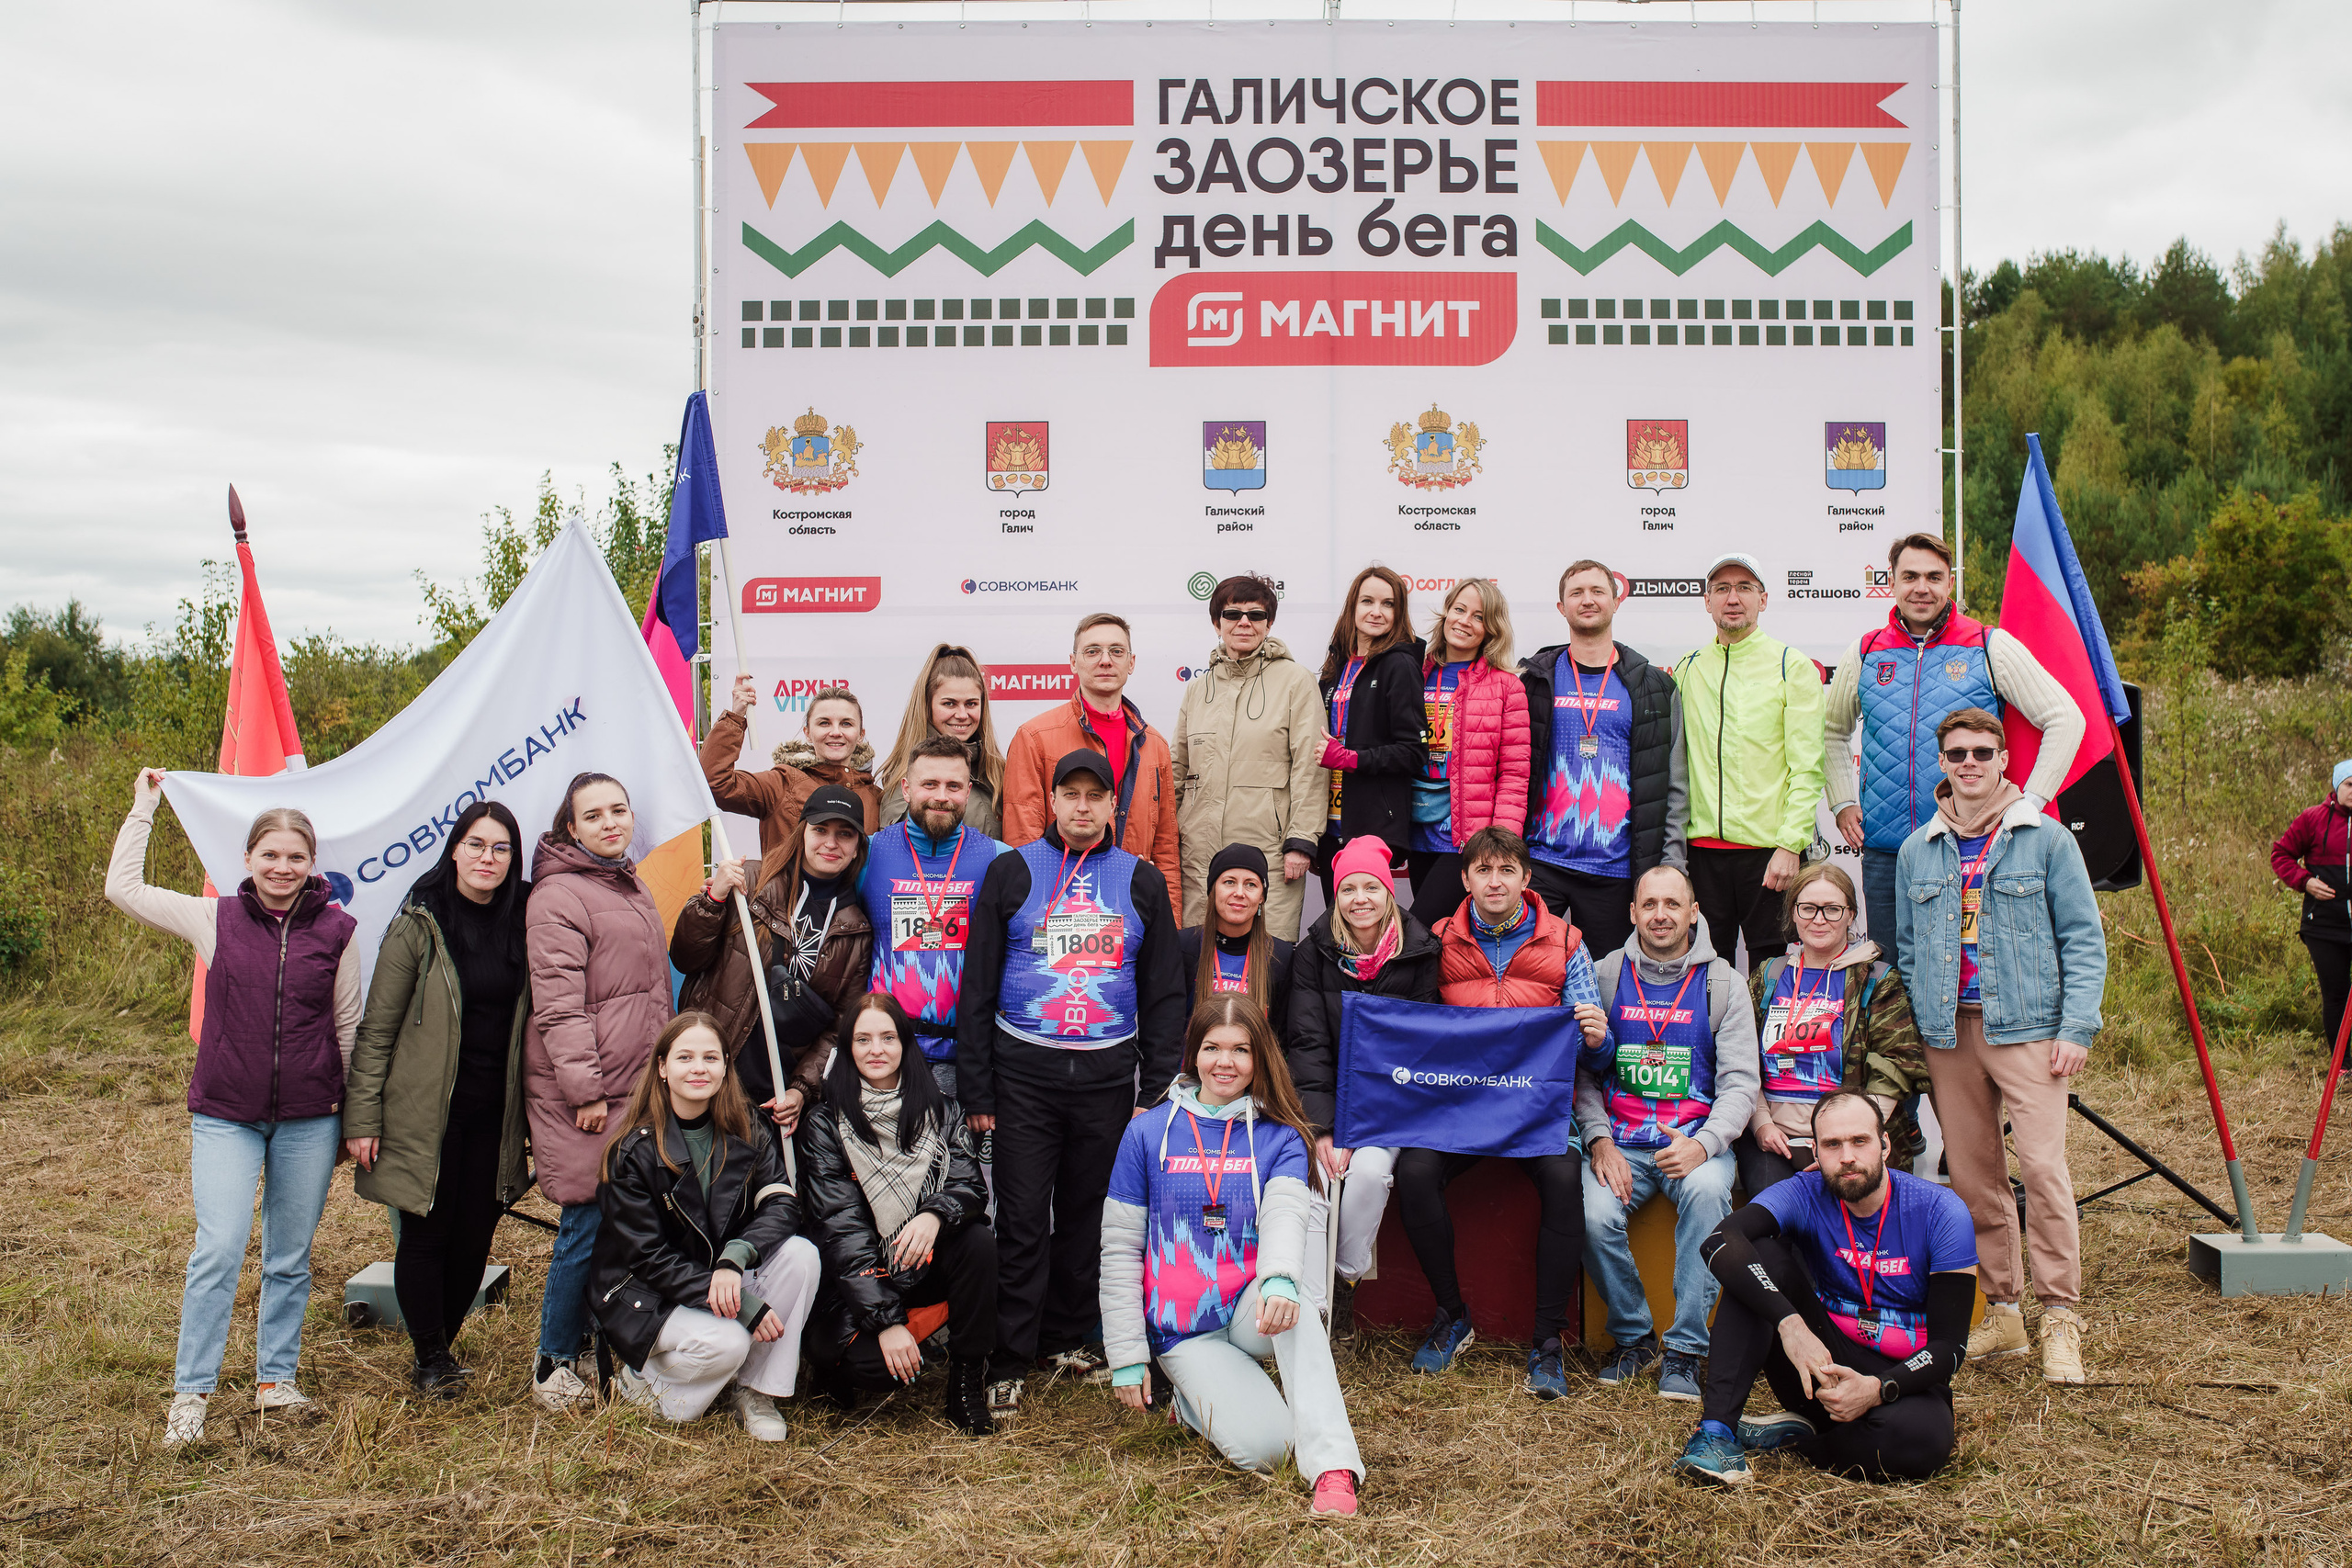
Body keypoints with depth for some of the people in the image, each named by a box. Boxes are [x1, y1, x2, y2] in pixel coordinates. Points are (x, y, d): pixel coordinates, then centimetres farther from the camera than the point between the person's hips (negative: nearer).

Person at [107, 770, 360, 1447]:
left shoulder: (336, 931, 0)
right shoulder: (215, 920, 1)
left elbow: (349, 1027, 7)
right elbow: (122, 888, 2)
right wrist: (143, 808, 6)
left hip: (309, 1119, 1)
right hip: (226, 1116, -1)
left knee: (290, 1259, 10)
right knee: (219, 1250, -10)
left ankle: (276, 1378, 25)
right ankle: (190, 1392, 2)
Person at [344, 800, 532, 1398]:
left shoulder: (521, 926, 5)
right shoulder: (419, 924, -6)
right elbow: (376, 1028, -4)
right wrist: (362, 1118, -8)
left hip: (493, 1115, 4)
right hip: (425, 1112, -4)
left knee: (475, 1238, 7)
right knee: (426, 1236, 3)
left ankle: (441, 1348, 25)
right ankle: (431, 1361, 17)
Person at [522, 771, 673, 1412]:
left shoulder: (631, 886, 18)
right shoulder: (558, 896, -11)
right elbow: (558, 1004, -16)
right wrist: (583, 1089, -19)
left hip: (638, 1087, 8)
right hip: (583, 1095, -8)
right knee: (589, 1225, -6)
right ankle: (554, 1365, 8)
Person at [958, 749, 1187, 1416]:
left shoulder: (1141, 880, 9)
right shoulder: (1012, 872, 4)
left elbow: (1165, 992, 11)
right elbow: (977, 986, 3)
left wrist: (1156, 1088, 3)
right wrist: (976, 1091, -3)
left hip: (1108, 1077, 2)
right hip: (1025, 1073, -2)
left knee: (1089, 1214, 9)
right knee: (1023, 1219, -3)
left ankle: (1070, 1337, 24)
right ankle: (1009, 1359, 5)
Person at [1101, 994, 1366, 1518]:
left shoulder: (1279, 1137, 2)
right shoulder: (1148, 1132, 1)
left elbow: (1285, 1214, -19)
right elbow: (1120, 1248, 3)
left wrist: (1279, 1281, -42)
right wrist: (1127, 1356, -3)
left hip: (1252, 1314, 1)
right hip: (1186, 1333, -1)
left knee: (1293, 1299, -36)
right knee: (1264, 1446, -23)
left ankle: (1334, 1467, -36)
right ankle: (1195, 1399, 9)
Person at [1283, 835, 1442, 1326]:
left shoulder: (1419, 955, -2)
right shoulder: (1314, 953, 1)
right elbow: (1308, 1042, -5)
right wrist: (1323, 1127, -17)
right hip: (1321, 1096, 1)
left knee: (1370, 1170, -29)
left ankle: (1347, 1275, -7)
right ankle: (1311, 1307, -21)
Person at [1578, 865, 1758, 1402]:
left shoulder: (1722, 983, 5)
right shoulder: (1604, 975, 7)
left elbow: (1740, 1084, -1)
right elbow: (1581, 1071, 5)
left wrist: (1702, 1145, -18)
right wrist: (1600, 1141, -11)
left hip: (1697, 1140, -1)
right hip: (1619, 1142, 1)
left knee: (1706, 1192, -34)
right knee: (1595, 1216, -28)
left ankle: (1685, 1349, -20)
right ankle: (1634, 1338, -2)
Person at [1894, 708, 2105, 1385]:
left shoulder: (2047, 839, 1)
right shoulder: (1917, 851, 12)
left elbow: (2084, 940, 0)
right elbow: (1907, 948, 17)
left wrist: (2076, 1028, -8)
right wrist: (1921, 1027, 9)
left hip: (2026, 1027, -4)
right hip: (1949, 1033, 4)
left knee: (2043, 1165, -13)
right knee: (1972, 1175, 7)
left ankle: (2060, 1318, -5)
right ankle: (2000, 1313, 17)